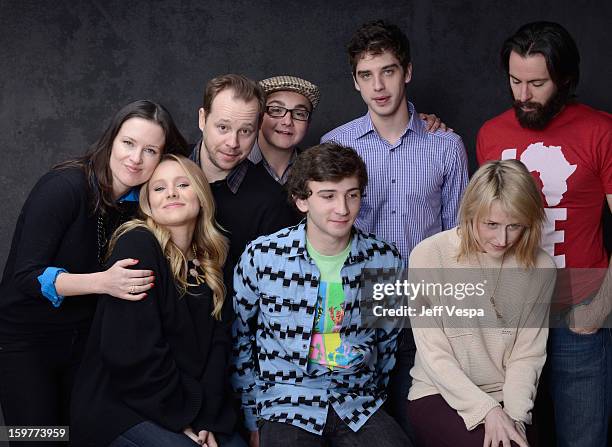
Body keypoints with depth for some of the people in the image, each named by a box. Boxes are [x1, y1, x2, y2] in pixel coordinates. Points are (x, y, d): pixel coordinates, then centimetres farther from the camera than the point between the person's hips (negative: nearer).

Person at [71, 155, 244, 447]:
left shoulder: (210, 262, 7)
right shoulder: (137, 245, -14)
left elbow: (218, 343, 1)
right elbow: (131, 352, -20)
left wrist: (207, 417, -11)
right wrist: (183, 417, -14)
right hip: (118, 409, -6)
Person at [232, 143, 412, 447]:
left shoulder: (385, 260, -1)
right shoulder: (261, 256, -6)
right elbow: (239, 339, 5)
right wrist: (254, 421, 6)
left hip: (358, 406, 3)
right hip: (286, 407, -2)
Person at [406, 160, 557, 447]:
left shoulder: (540, 268, -3)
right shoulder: (428, 256, -12)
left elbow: (527, 354, 1)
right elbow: (433, 353, -11)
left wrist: (514, 413, -13)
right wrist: (486, 409, -17)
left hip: (508, 399, 3)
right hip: (439, 394, -3)